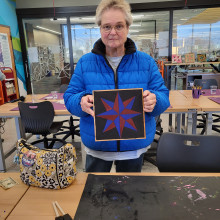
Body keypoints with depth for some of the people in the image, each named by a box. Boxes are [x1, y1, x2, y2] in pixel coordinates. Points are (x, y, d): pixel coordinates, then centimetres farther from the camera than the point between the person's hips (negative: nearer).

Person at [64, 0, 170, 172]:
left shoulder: (146, 62, -4)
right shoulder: (85, 63, -4)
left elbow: (163, 97, -5)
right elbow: (69, 98, -5)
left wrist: (153, 101, -29)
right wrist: (81, 102, -28)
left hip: (135, 147, 1)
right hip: (96, 147, 0)